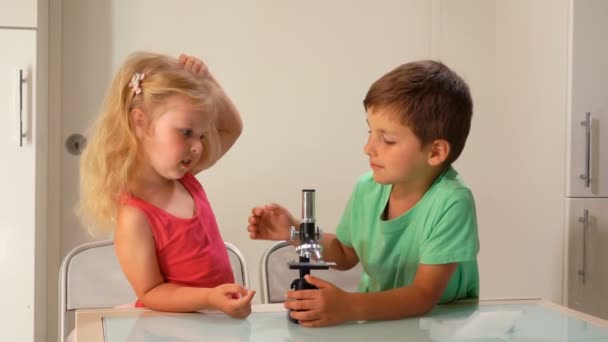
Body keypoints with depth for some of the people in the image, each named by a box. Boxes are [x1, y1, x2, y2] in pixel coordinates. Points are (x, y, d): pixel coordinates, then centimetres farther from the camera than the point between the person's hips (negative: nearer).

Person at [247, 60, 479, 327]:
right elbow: (346, 255, 11)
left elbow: (424, 296, -26)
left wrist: (349, 307, -38)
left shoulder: (451, 203, -22)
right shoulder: (367, 188, -6)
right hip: (377, 318, 4)